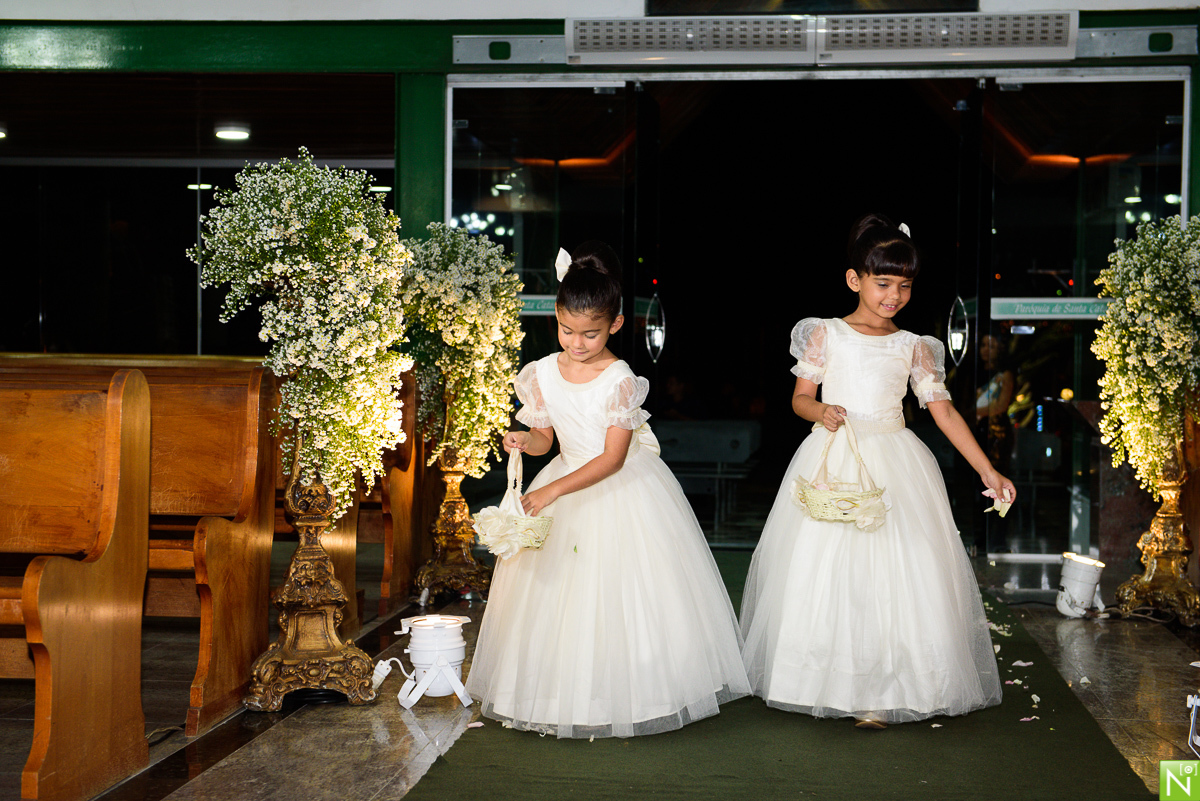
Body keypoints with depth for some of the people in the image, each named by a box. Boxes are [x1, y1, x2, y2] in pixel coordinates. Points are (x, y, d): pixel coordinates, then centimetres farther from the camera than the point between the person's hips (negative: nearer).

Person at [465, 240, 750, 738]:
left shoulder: (619, 380, -18)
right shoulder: (543, 375, -2)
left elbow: (613, 459, -21)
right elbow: (545, 438, 8)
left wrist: (554, 490, -28)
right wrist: (524, 442, -16)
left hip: (623, 489, -5)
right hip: (564, 489, 5)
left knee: (623, 592, -4)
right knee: (556, 590, 5)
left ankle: (624, 697, 10)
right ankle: (561, 695, 18)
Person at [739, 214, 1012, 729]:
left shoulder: (914, 347, 7)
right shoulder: (825, 335, 4)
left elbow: (944, 412, 7)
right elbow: (800, 398, 6)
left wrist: (988, 472, 2)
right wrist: (820, 411, -18)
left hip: (893, 467, 1)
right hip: (832, 460, -1)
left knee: (893, 570, -7)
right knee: (822, 572, -1)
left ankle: (878, 695, -3)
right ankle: (821, 682, 11)